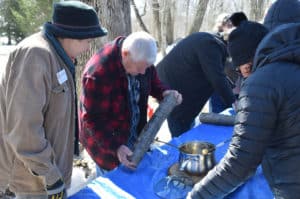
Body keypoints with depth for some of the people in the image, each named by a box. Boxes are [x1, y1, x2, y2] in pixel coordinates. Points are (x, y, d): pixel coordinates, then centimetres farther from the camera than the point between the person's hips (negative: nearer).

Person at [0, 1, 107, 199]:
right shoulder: (34, 55, -23)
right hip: (34, 176, -8)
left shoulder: (56, 55, 7)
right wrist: (51, 176, -20)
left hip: (52, 164, 9)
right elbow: (23, 128, -27)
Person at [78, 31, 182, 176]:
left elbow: (151, 79, 10)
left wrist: (163, 92, -9)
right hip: (105, 141, -6)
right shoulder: (98, 74, -32)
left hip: (134, 136, 7)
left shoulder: (140, 58, -11)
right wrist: (115, 147, -32)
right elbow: (93, 119, -26)